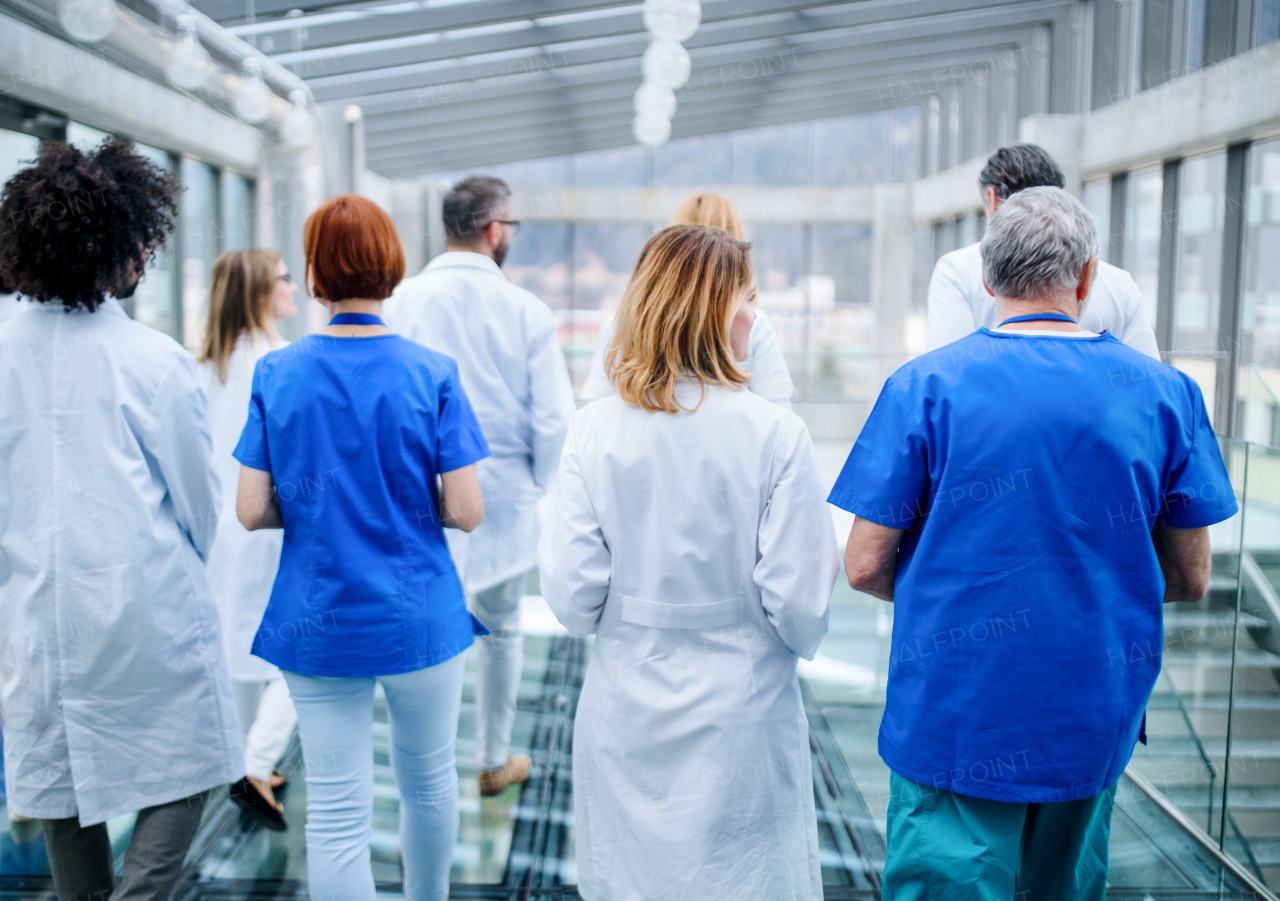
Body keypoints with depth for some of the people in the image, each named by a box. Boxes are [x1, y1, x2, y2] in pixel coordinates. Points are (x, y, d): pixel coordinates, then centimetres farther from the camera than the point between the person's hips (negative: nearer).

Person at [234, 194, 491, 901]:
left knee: (335, 810, 7)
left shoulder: (276, 373, -5)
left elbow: (251, 511, -5)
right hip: (418, 617, 0)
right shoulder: (432, 374, -9)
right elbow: (465, 511, -12)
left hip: (318, 622, 1)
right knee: (428, 781, 21)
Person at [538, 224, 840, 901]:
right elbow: (800, 604, -13)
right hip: (738, 718, -2)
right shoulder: (775, 434, -14)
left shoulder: (593, 428, -8)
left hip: (623, 717, 2)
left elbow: (571, 596, -8)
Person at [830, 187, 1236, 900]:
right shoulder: (1165, 393, -3)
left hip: (956, 715, -3)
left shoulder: (925, 386, -10)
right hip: (1099, 721, 4)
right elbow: (1191, 579, 4)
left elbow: (865, 566, -9)